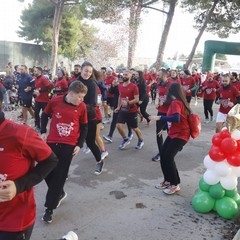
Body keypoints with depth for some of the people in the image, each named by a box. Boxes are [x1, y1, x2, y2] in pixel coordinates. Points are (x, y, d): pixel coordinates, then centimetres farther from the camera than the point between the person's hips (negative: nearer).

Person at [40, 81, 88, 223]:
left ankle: (50, 208, 13)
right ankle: (59, 193, 35)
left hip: (69, 145, -1)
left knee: (59, 176, 0)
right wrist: (43, 132, 3)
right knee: (47, 172, 7)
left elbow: (84, 127, 5)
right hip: (52, 142, 2)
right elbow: (45, 115, 11)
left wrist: (80, 145, -1)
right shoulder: (55, 101, -7)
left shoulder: (82, 107, -6)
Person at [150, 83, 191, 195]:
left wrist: (160, 118, -31)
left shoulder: (175, 103, -18)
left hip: (180, 134, -10)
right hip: (173, 133, 10)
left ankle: (175, 185, -2)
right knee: (163, 155, 6)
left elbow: (176, 118, -33)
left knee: (168, 157, -15)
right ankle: (167, 180, 19)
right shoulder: (179, 102, 12)